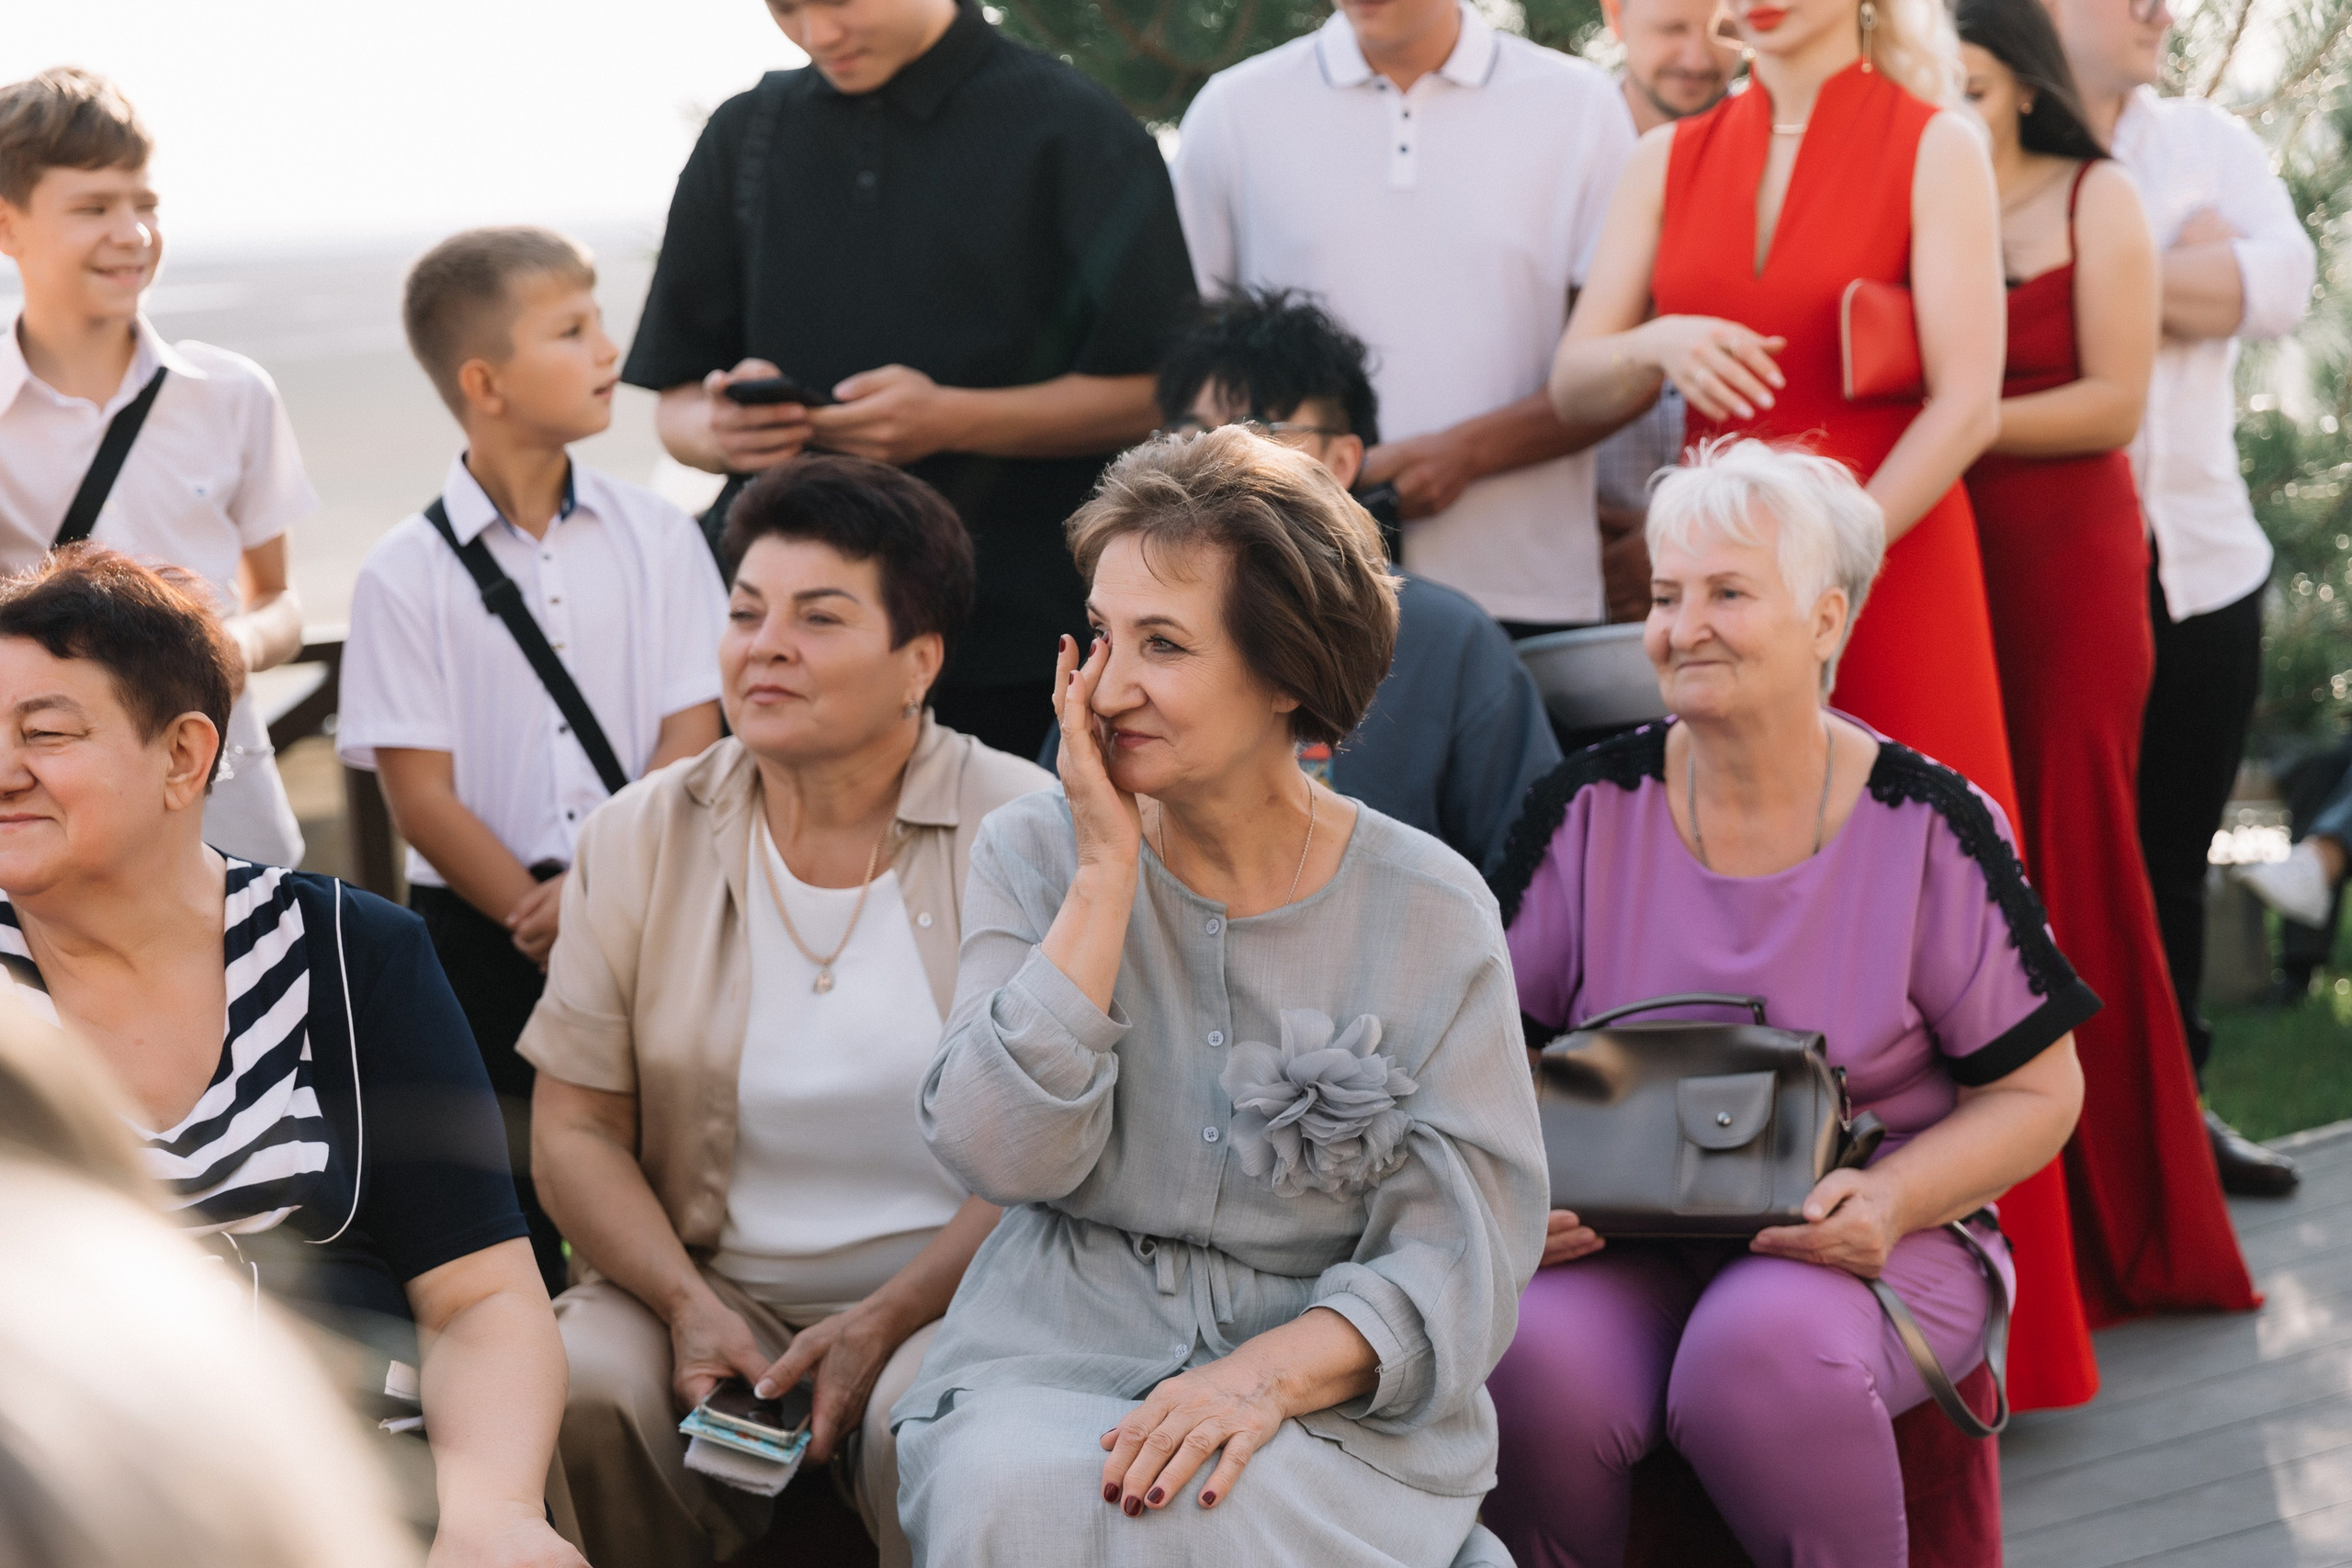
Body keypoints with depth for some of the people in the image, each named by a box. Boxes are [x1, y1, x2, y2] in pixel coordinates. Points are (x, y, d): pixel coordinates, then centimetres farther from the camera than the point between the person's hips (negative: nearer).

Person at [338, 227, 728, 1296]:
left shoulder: (657, 537, 4)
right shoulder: (406, 574, -2)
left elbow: (691, 740, -1)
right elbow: (421, 794, -4)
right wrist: (543, 921, -13)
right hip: (479, 927, -1)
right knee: (509, 1213, 5)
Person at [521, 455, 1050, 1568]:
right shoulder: (638, 840, 7)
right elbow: (574, 1127, 5)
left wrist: (881, 1323, -17)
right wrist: (689, 1304, -12)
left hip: (947, 1300, -3)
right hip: (712, 1280, 3)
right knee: (576, 1382, -27)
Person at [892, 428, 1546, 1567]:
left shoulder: (1431, 913, 0)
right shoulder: (1035, 856, 5)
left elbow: (1459, 1257, -4)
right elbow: (999, 1154, -10)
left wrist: (1267, 1375, -21)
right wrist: (1107, 872, -10)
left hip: (1337, 1404, -2)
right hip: (1055, 1362, 2)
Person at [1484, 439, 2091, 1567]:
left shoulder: (1928, 826, -3)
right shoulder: (1589, 810, 2)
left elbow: (2037, 1092, 1)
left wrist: (1893, 1200, -16)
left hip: (1865, 1244, -2)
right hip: (1620, 1235, 2)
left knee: (1764, 1350, -36)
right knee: (1530, 1360, -31)